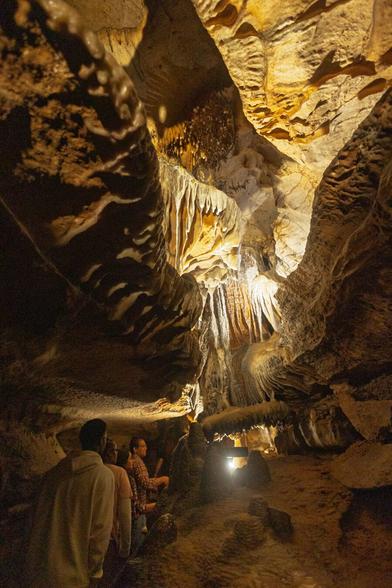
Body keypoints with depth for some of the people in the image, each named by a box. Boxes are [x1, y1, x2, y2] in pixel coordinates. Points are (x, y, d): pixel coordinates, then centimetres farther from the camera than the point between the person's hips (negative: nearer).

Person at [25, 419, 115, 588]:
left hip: (39, 566, 5)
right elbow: (100, 528, -15)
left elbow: (38, 516, 9)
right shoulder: (103, 475, -15)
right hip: (71, 573, -5)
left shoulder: (54, 471, 2)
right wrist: (95, 571, -3)